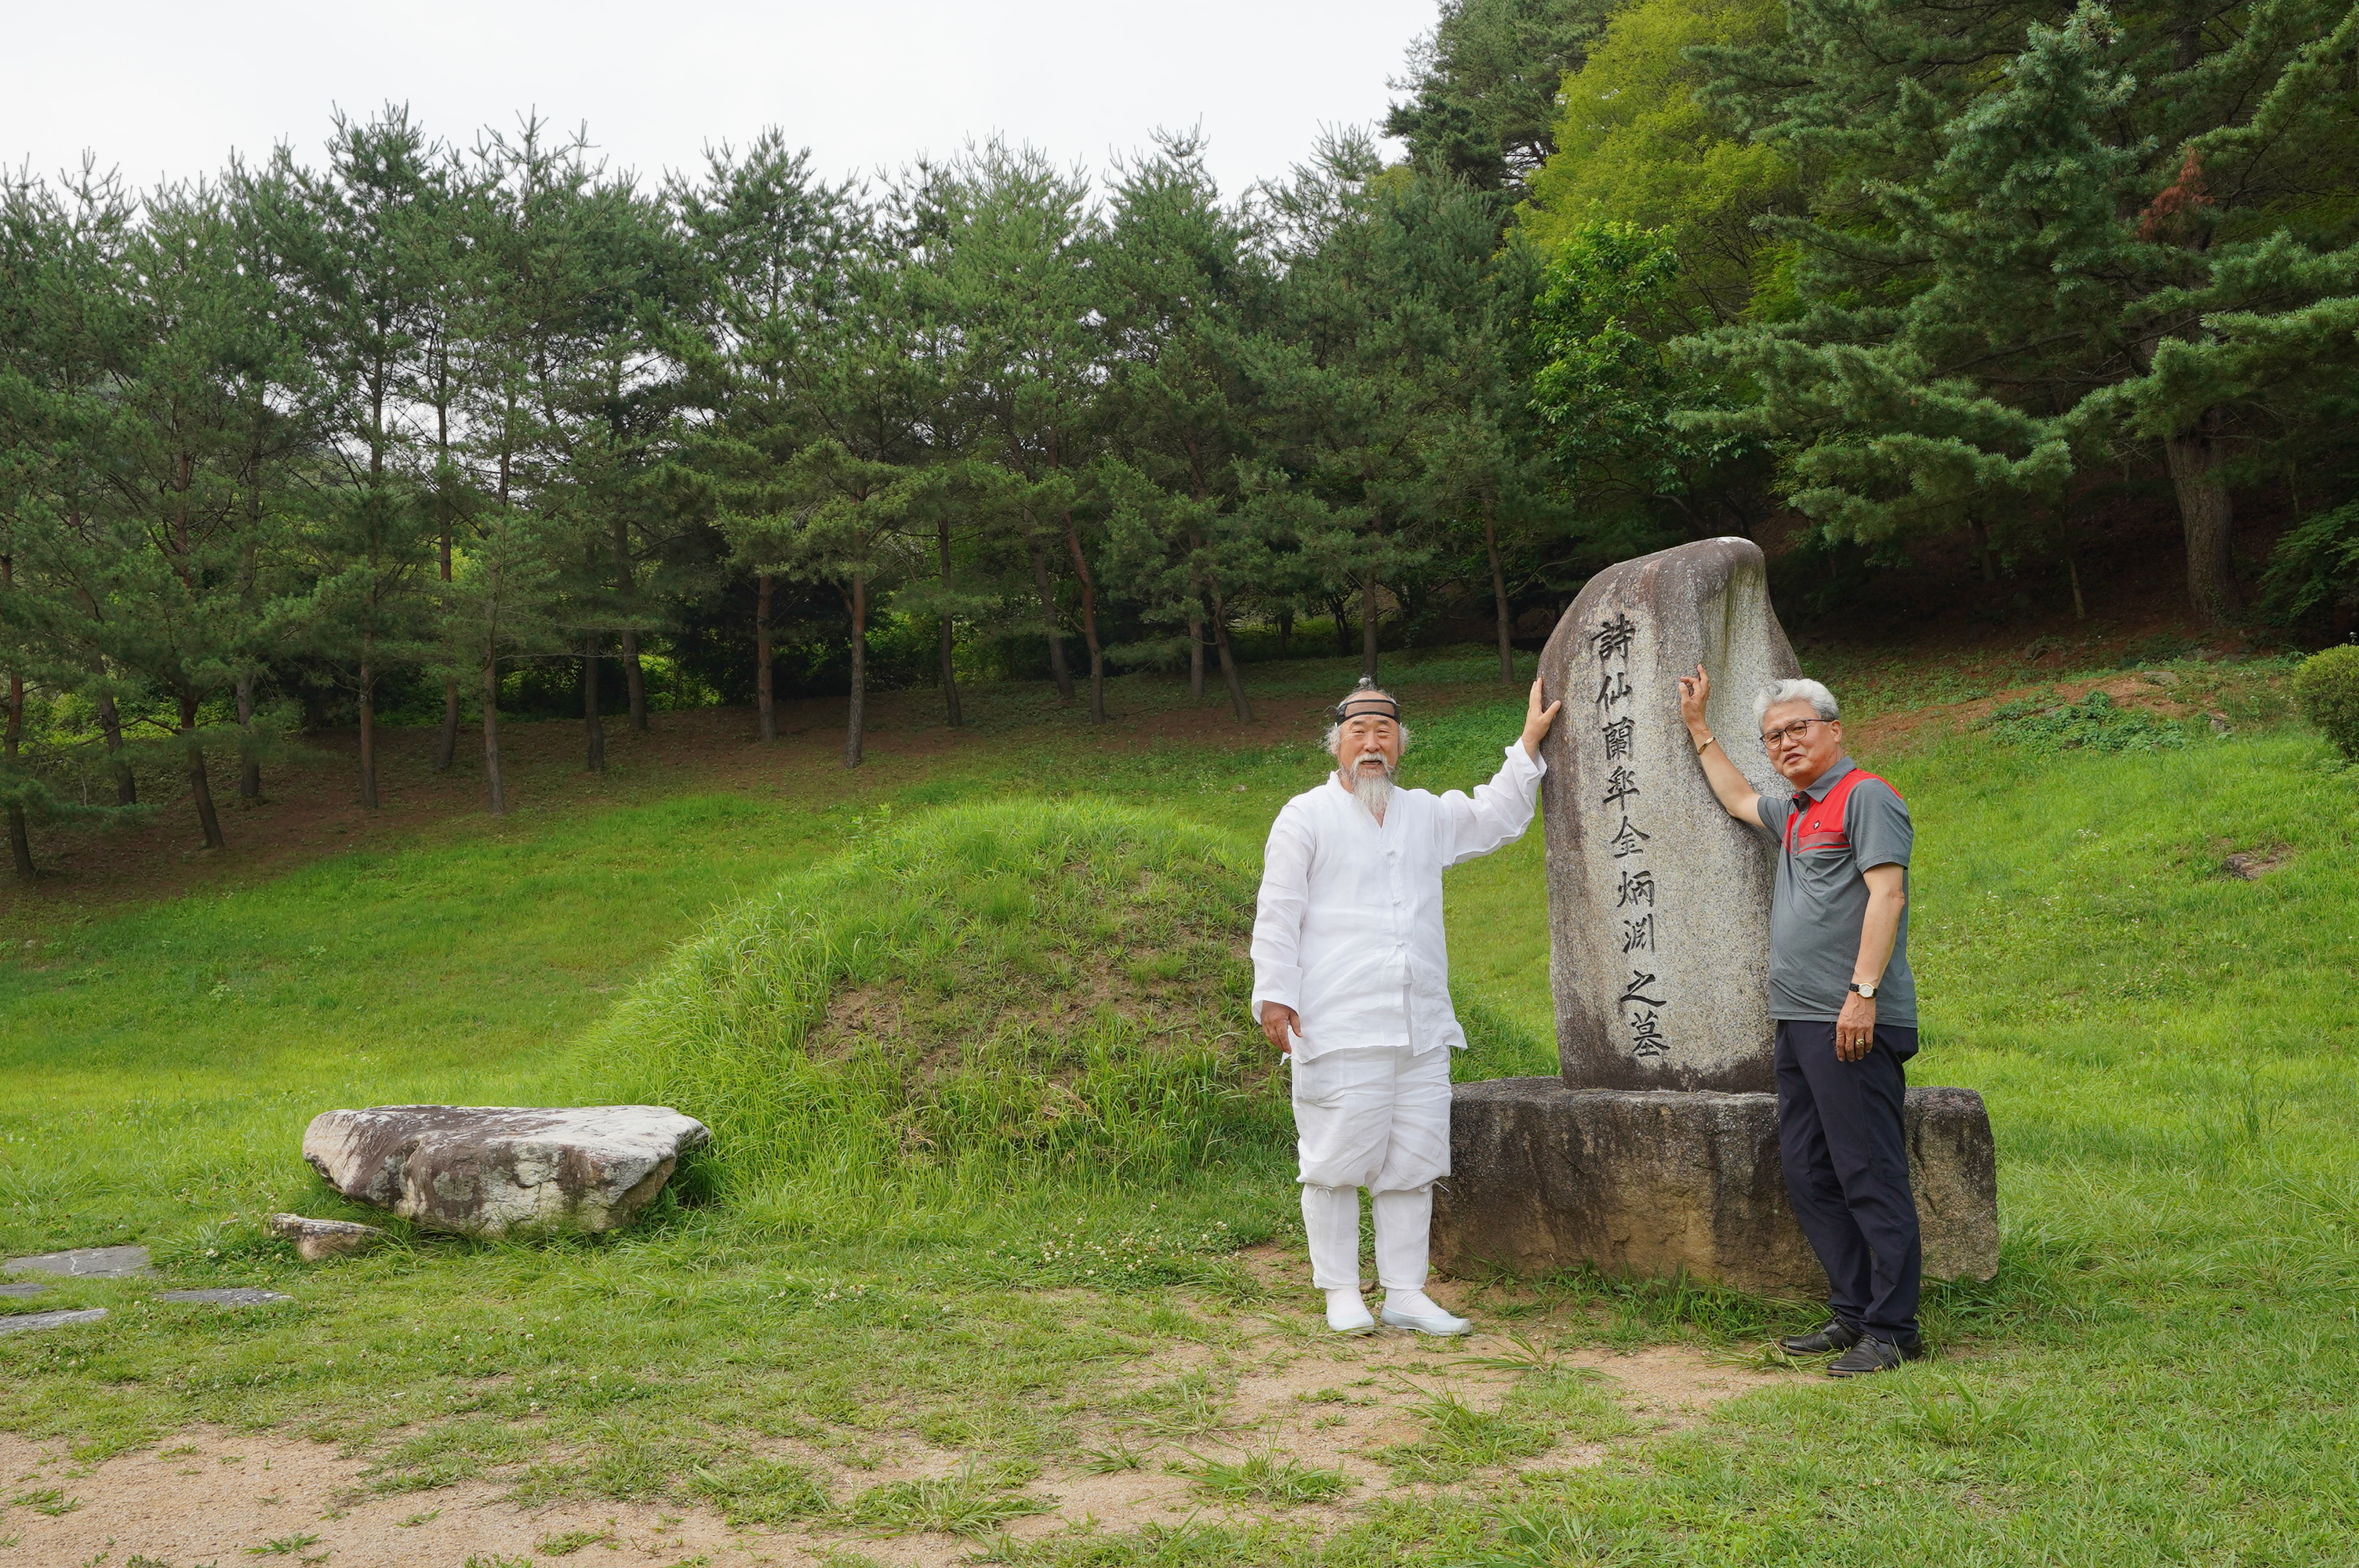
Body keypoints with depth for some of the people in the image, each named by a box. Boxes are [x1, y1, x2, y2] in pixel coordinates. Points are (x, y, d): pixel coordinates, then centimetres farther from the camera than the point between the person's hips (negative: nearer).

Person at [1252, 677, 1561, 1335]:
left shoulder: (1426, 814, 20)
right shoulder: (1306, 816, 4)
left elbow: (1497, 818, 30)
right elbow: (1279, 914, 0)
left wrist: (1529, 743, 22)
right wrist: (1274, 994, -8)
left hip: (1421, 1028, 5)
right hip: (1340, 1029, -5)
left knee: (1413, 1163, 6)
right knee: (1339, 1161, -3)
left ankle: (1405, 1293, 15)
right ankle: (1342, 1293, 9)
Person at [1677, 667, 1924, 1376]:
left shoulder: (1866, 796, -6)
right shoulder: (1794, 813, 21)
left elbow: (1886, 895, -15)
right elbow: (1737, 799, 41)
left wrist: (1862, 992, -21)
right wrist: (1698, 726, 43)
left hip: (1853, 1025, -10)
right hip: (1798, 1023, 10)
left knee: (1870, 1176, -7)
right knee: (1810, 1176, 11)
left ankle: (1893, 1329, -2)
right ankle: (1852, 1312, 18)